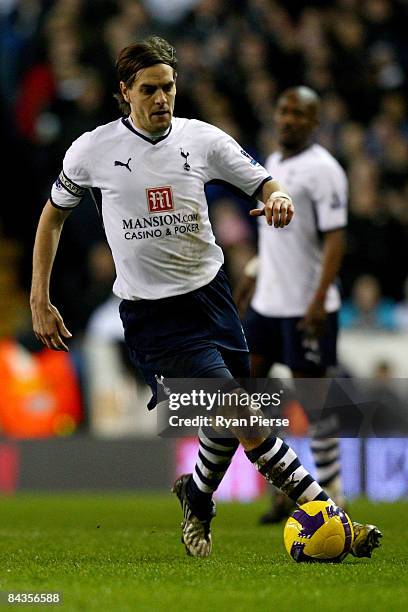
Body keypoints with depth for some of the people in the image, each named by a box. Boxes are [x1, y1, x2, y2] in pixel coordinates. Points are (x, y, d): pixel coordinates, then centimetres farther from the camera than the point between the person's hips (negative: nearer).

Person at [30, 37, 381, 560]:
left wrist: (277, 197, -20)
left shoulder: (202, 139, 0)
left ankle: (197, 499, 41)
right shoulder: (93, 150, -5)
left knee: (228, 425, 12)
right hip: (151, 315, -4)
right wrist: (39, 301, 6)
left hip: (211, 295, 4)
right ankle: (324, 509, -13)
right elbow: (53, 214, 9)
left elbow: (265, 183, 6)